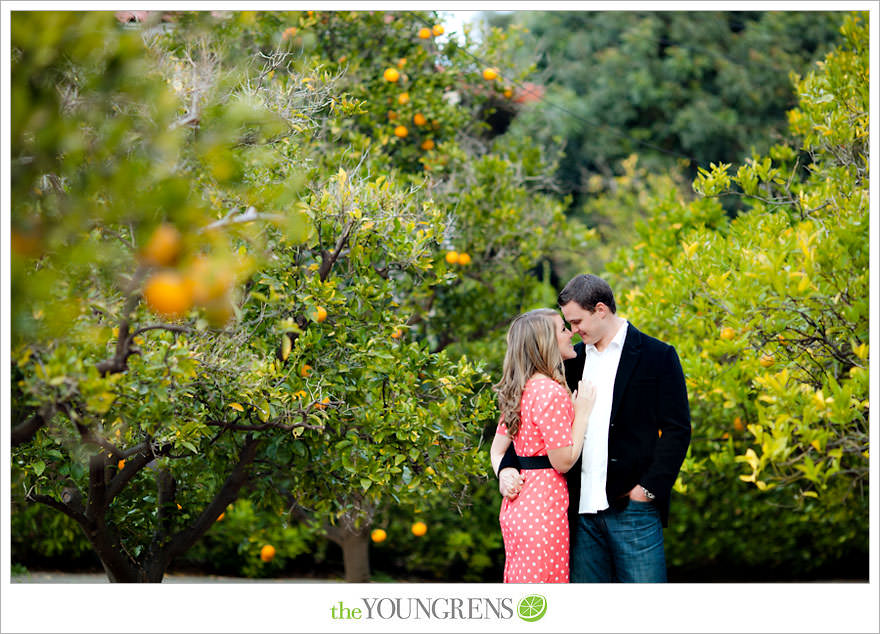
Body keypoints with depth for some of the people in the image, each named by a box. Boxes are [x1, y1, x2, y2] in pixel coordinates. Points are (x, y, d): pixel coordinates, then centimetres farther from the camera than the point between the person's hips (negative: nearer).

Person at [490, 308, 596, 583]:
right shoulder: (552, 392, -15)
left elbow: (497, 450, 17)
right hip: (544, 508, -9)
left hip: (517, 506, 9)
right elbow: (564, 461, -15)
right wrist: (582, 412, -8)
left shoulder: (518, 391, 13)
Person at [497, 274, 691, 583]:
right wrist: (508, 467, 1)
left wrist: (648, 488, -12)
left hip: (632, 507, -5)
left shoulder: (658, 357, -1)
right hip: (583, 510, 5)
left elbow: (677, 430, -4)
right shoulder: (573, 360, 15)